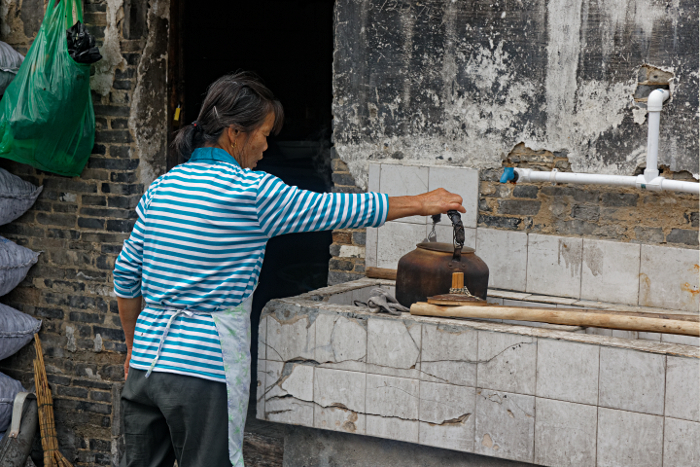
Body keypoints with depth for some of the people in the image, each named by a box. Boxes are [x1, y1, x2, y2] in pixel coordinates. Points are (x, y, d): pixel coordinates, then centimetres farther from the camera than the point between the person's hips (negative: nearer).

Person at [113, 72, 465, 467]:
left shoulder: (161, 187, 9)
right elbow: (336, 209, -2)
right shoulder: (253, 193, -10)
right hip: (202, 368, -7)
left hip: (146, 360, 7)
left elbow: (126, 274, 15)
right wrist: (420, 203, 10)